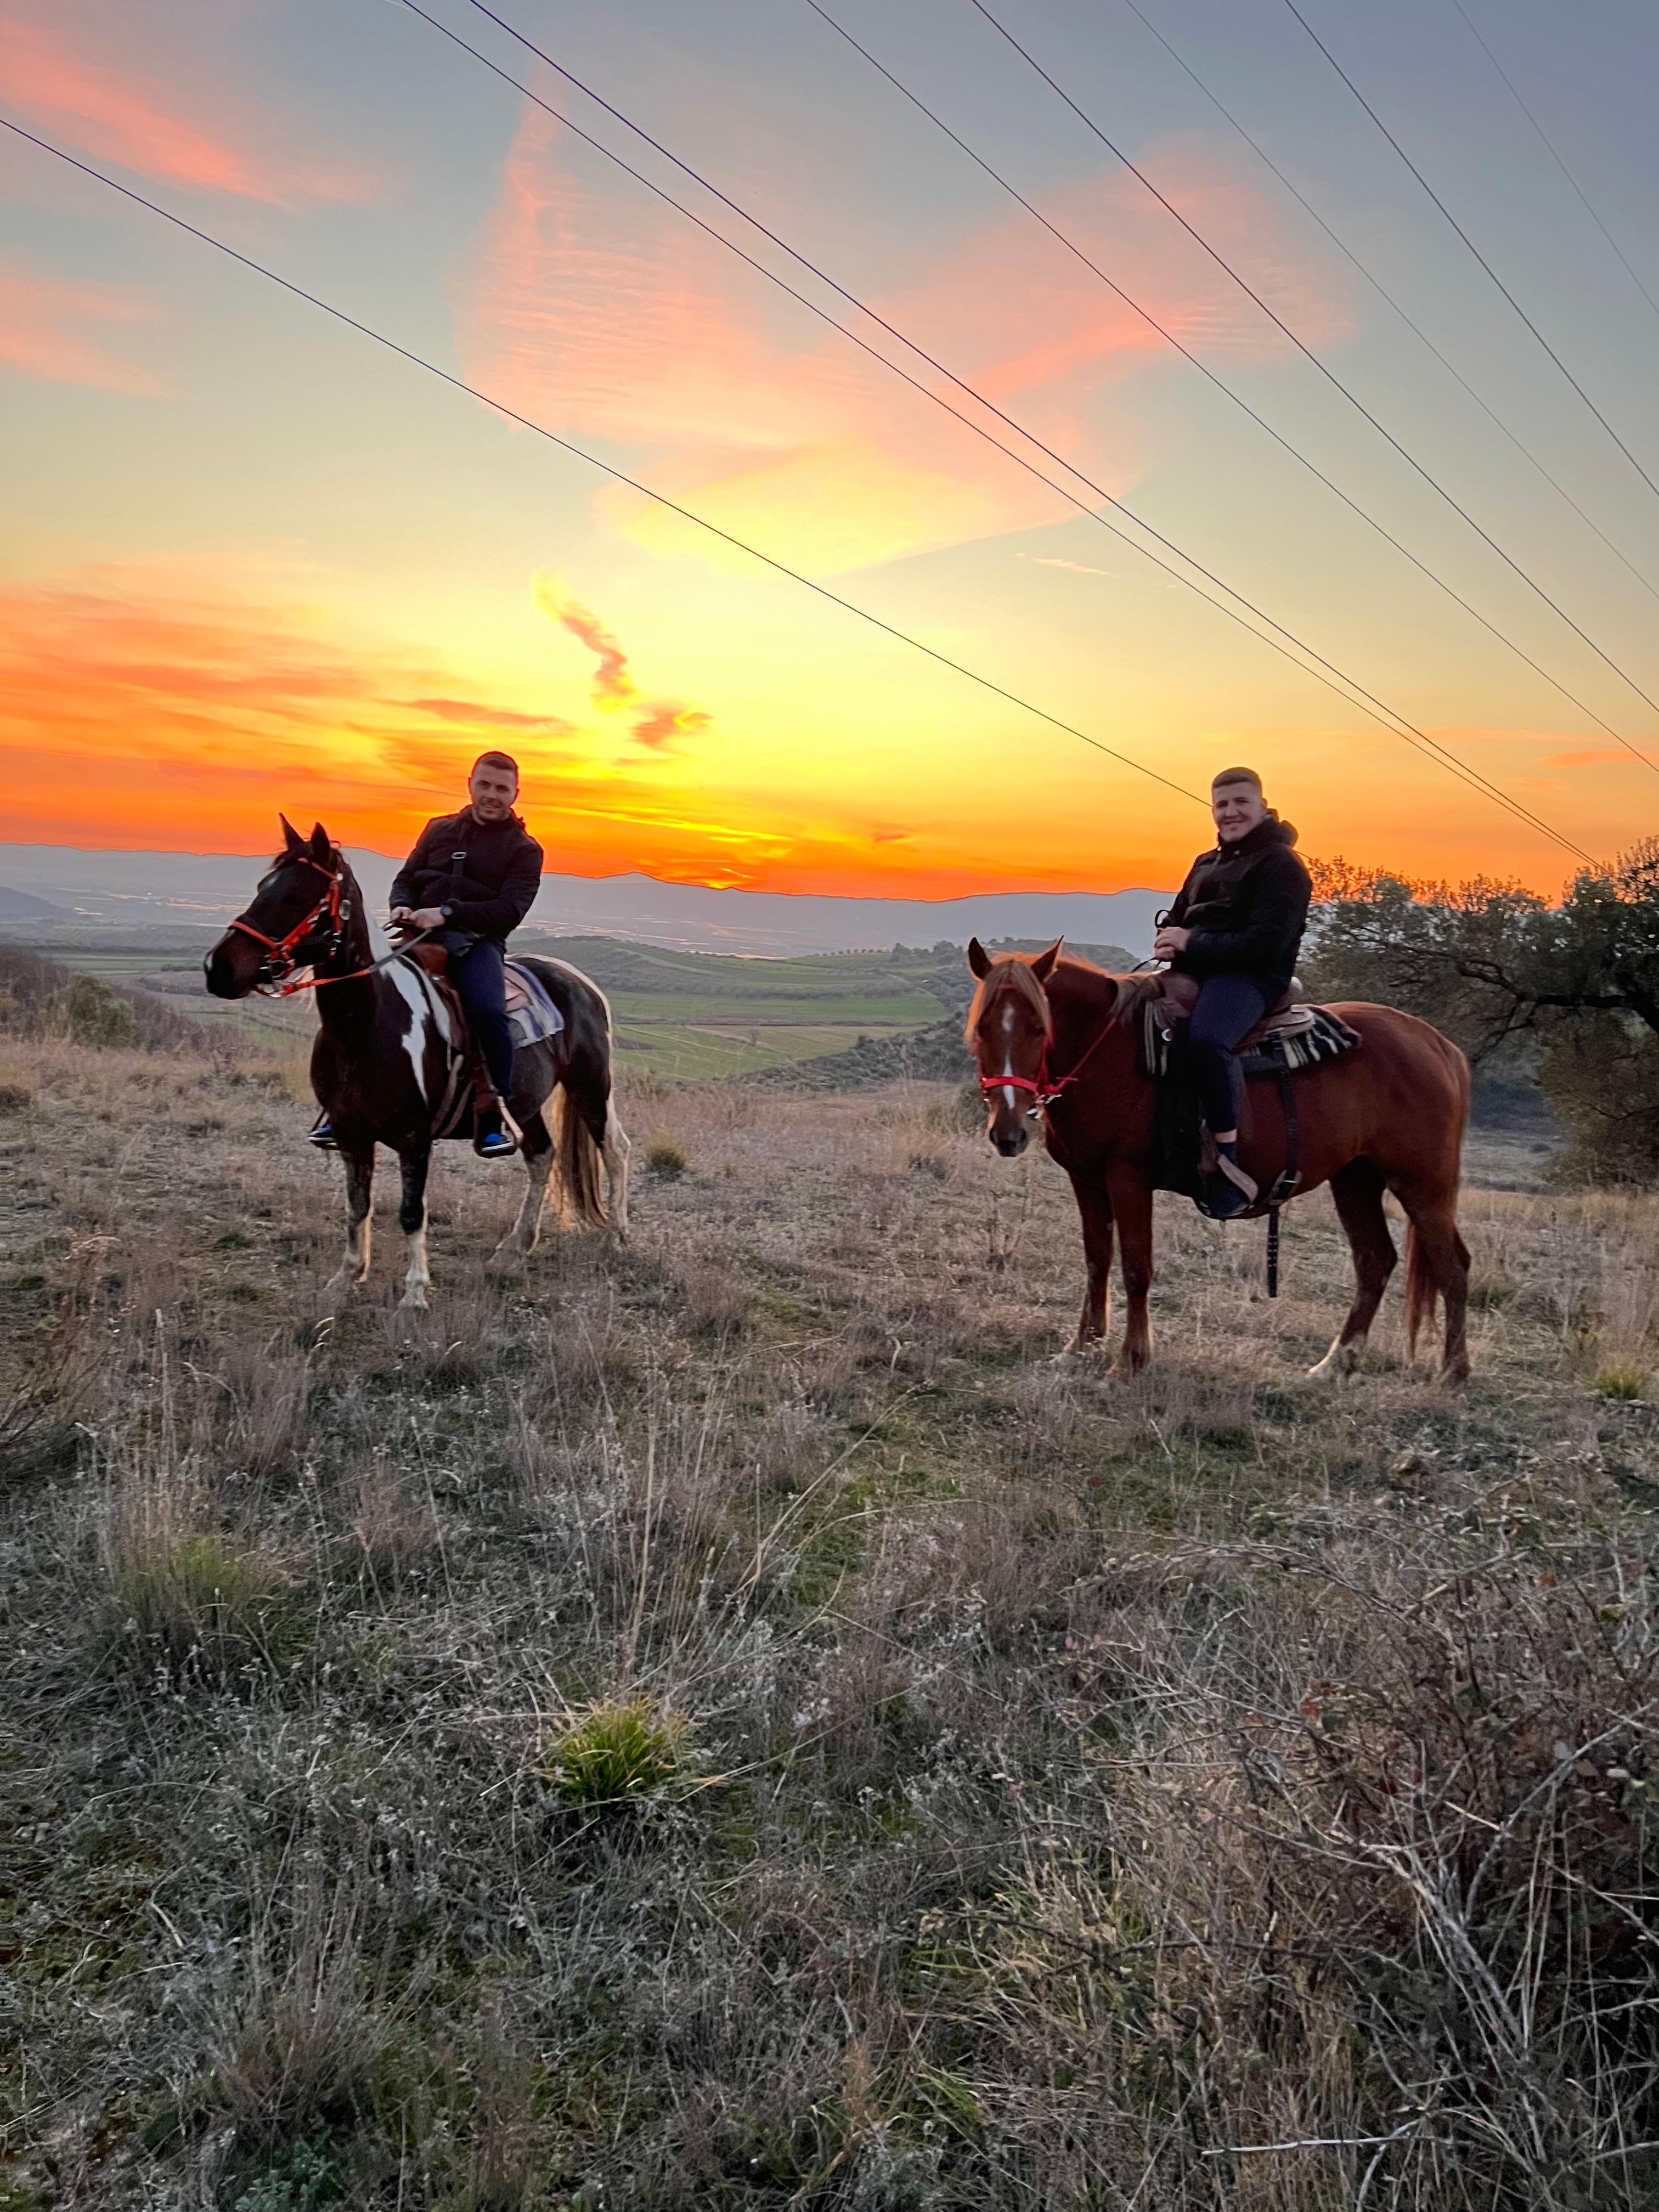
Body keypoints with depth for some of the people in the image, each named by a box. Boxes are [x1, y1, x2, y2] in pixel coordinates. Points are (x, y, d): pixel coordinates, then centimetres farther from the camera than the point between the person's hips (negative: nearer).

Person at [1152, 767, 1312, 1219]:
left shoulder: (1280, 865, -4)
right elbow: (1177, 919, 25)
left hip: (1251, 978, -9)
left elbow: (1265, 944, -16)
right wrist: (1168, 939, -1)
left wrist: (1192, 944, -16)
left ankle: (1228, 1161, -35)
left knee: (1206, 1038, -39)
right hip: (1195, 973, 9)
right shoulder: (1206, 864, 23)